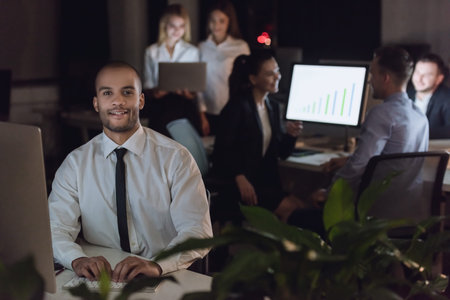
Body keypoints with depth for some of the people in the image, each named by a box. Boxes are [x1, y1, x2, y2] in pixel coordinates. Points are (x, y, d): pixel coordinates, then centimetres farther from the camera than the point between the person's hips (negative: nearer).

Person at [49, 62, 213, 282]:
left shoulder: (175, 158, 0)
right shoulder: (75, 163, 7)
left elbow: (198, 232, -8)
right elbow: (55, 229, -2)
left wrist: (157, 265, -28)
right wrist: (77, 260, -25)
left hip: (166, 281, -1)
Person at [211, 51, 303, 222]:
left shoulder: (273, 107, 15)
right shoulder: (238, 107, -8)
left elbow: (281, 153, 17)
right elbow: (223, 149, -15)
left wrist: (290, 136, -4)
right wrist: (240, 179, -26)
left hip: (265, 180, 7)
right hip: (234, 183, -7)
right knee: (290, 208, -23)